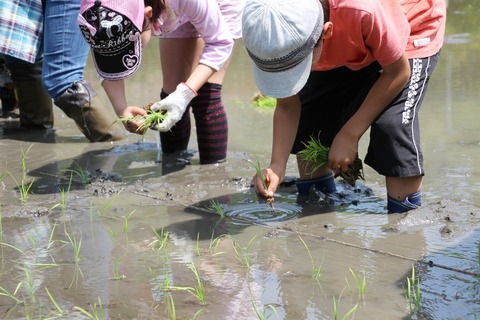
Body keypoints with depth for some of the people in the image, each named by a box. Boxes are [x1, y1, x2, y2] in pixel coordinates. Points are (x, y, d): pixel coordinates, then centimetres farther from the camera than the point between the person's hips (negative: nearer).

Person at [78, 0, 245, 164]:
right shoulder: (103, 15, -31)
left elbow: (220, 42, -30)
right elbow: (107, 62, -15)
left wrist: (186, 93, -42)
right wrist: (121, 108, -34)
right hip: (179, 18, 4)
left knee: (206, 96, -14)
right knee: (172, 93, -4)